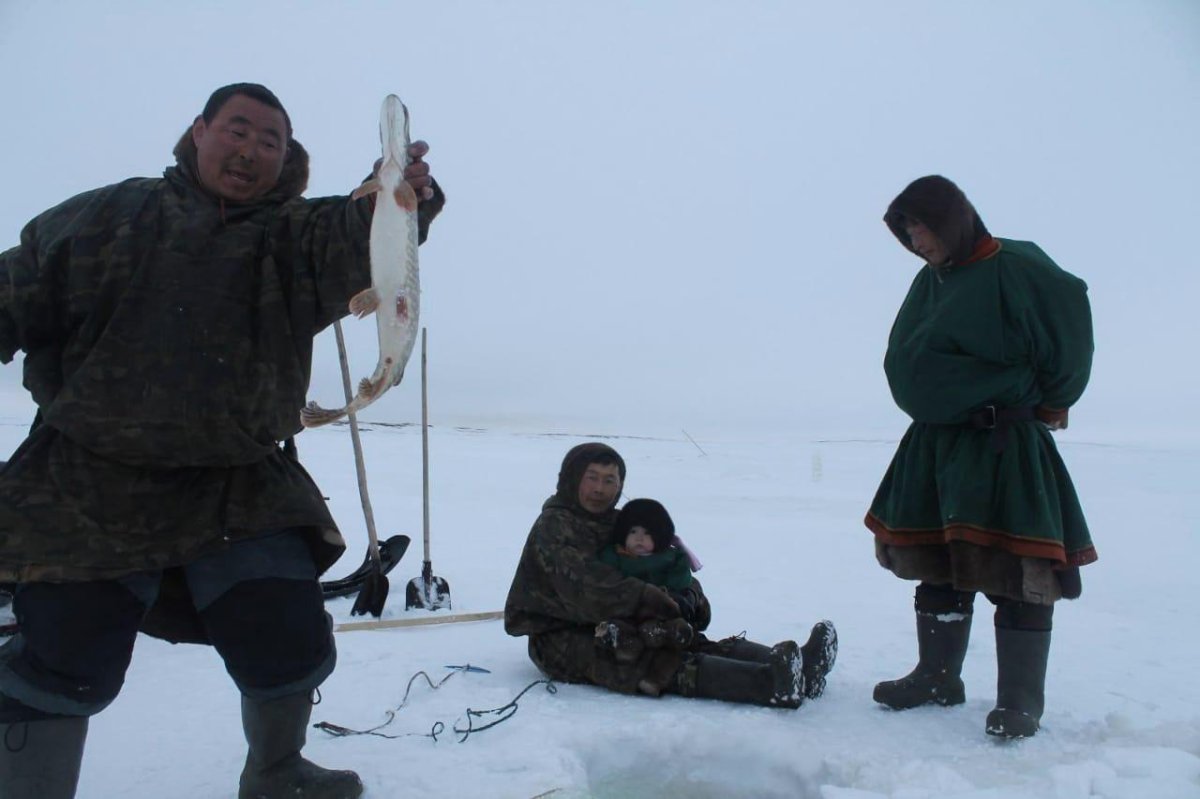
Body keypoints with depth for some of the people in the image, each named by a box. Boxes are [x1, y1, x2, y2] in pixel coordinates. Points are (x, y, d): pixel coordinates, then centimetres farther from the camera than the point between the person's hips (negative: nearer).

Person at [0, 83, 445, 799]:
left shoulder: (295, 234, 2)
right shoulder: (110, 215, 6)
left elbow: (353, 240, -20)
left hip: (241, 494, 1)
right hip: (88, 490, 0)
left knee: (292, 649, 3)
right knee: (64, 666, 2)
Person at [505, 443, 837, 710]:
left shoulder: (616, 524, 18)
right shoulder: (553, 526, -9)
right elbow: (589, 587, -24)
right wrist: (655, 600, -28)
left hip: (614, 628, 8)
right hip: (563, 641, -8)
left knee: (697, 645, -16)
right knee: (659, 663, -31)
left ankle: (795, 670, -34)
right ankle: (773, 683, -51)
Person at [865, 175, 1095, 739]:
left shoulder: (1015, 268, -10)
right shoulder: (930, 283, 10)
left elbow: (1069, 332, -7)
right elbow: (904, 361, 15)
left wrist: (1049, 402, 2)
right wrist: (930, 400, 4)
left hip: (1003, 446, -7)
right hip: (936, 443, 7)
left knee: (1015, 569, -1)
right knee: (938, 565, 12)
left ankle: (1020, 699, 12)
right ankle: (937, 677, 25)